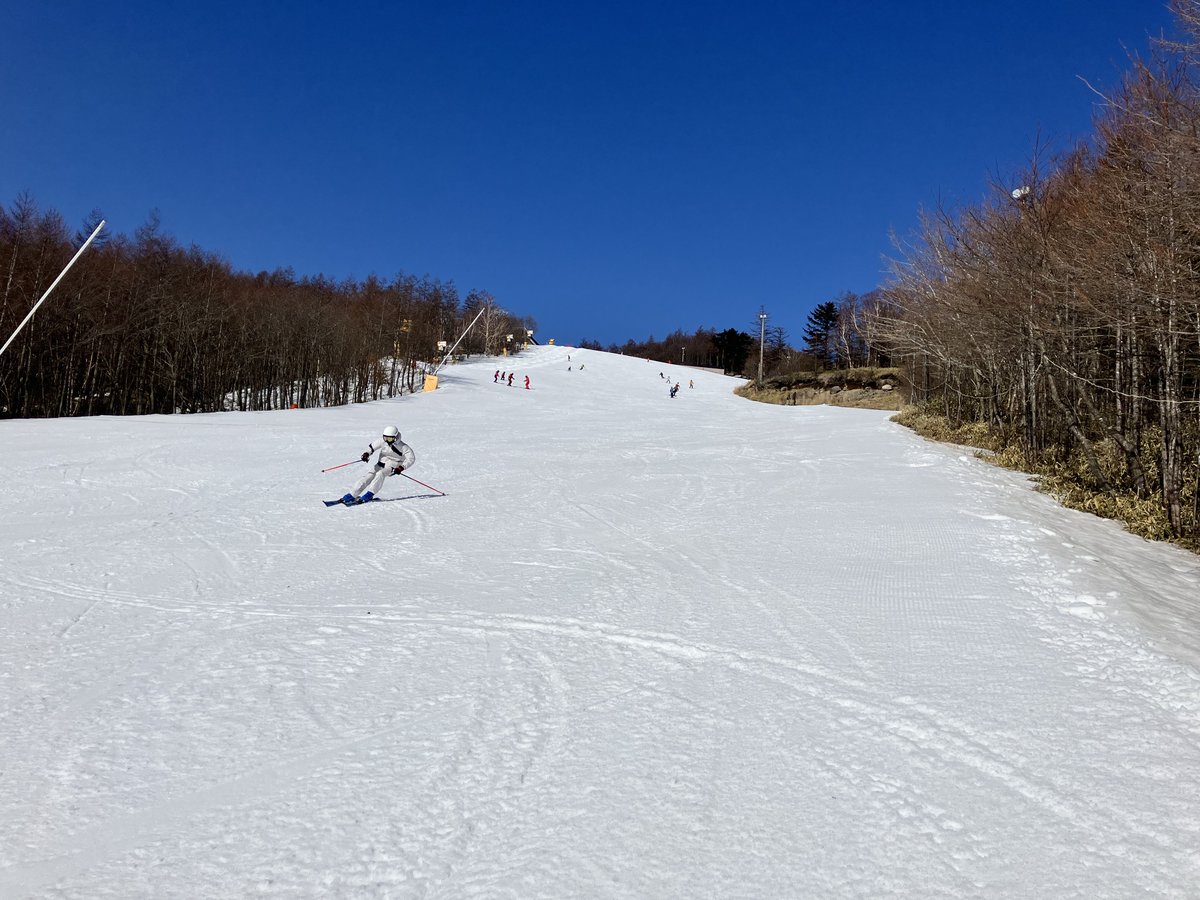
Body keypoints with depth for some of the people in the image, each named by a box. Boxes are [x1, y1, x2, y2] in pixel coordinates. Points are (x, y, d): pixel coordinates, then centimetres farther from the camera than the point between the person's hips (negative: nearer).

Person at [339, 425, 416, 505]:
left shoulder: (403, 447, -18)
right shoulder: (382, 441, -7)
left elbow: (411, 458, -17)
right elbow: (371, 446, 3)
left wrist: (401, 467, -30)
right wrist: (366, 454, -18)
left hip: (393, 465, -4)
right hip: (381, 463, 4)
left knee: (380, 474, -32)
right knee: (369, 476, -16)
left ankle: (369, 495, -30)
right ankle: (352, 495, -16)